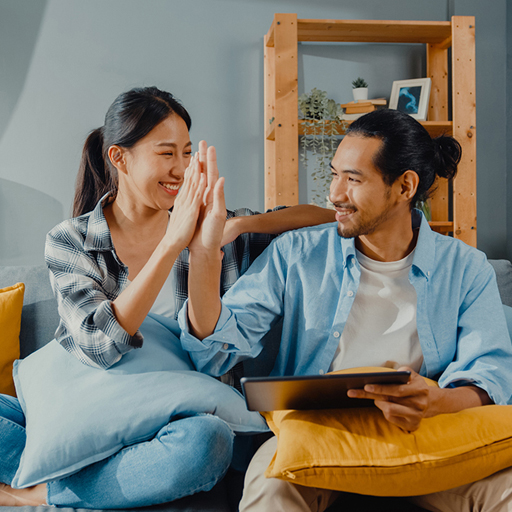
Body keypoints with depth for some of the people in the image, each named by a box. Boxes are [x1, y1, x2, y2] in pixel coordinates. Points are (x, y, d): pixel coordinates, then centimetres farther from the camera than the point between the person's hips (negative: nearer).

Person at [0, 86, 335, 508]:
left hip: (173, 421, 1)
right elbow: (100, 345, -17)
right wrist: (173, 243, -23)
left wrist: (240, 224, -15)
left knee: (208, 441, -34)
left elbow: (329, 217, 3)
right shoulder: (68, 243, -2)